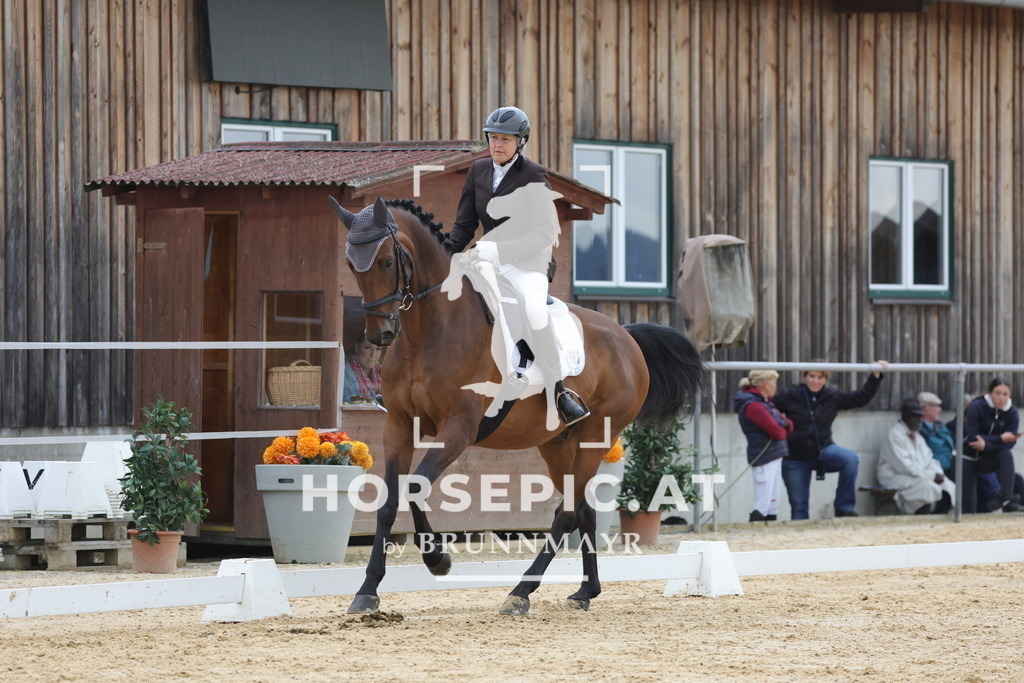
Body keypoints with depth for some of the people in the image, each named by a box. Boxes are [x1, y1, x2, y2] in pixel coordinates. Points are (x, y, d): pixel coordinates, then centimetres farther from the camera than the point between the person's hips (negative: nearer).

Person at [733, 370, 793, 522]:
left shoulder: (764, 402, 16)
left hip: (775, 458, 10)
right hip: (764, 458, -10)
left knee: (773, 505, 10)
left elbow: (788, 425, 12)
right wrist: (784, 429, 3)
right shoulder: (753, 406, -15)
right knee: (763, 506, -10)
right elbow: (776, 432, -19)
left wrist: (785, 423, -10)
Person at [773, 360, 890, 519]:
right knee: (799, 506, 2)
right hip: (796, 459, -1)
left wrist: (876, 375, -2)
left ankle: (844, 507, -20)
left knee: (850, 458, -28)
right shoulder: (790, 396, -7)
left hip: (823, 450, 1)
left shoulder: (832, 397, 1)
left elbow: (860, 398, 2)